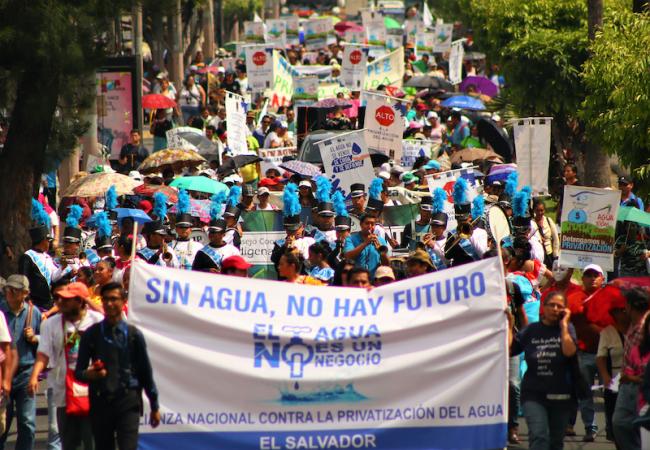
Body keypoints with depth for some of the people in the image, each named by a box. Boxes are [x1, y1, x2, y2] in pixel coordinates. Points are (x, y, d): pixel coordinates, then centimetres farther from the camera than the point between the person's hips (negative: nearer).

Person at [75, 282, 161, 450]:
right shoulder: (92, 334, 4)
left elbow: (145, 371, 9)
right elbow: (78, 371, 8)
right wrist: (88, 374, -17)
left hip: (128, 401, -1)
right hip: (100, 402, 2)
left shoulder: (134, 334, 3)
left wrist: (154, 406, 12)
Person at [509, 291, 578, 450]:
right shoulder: (531, 330, 5)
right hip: (534, 393, -1)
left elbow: (569, 351, -18)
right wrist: (510, 326, -1)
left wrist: (563, 324, -11)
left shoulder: (566, 329, 2)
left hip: (560, 394, 1)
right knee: (539, 436, -18)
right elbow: (509, 349, 0)